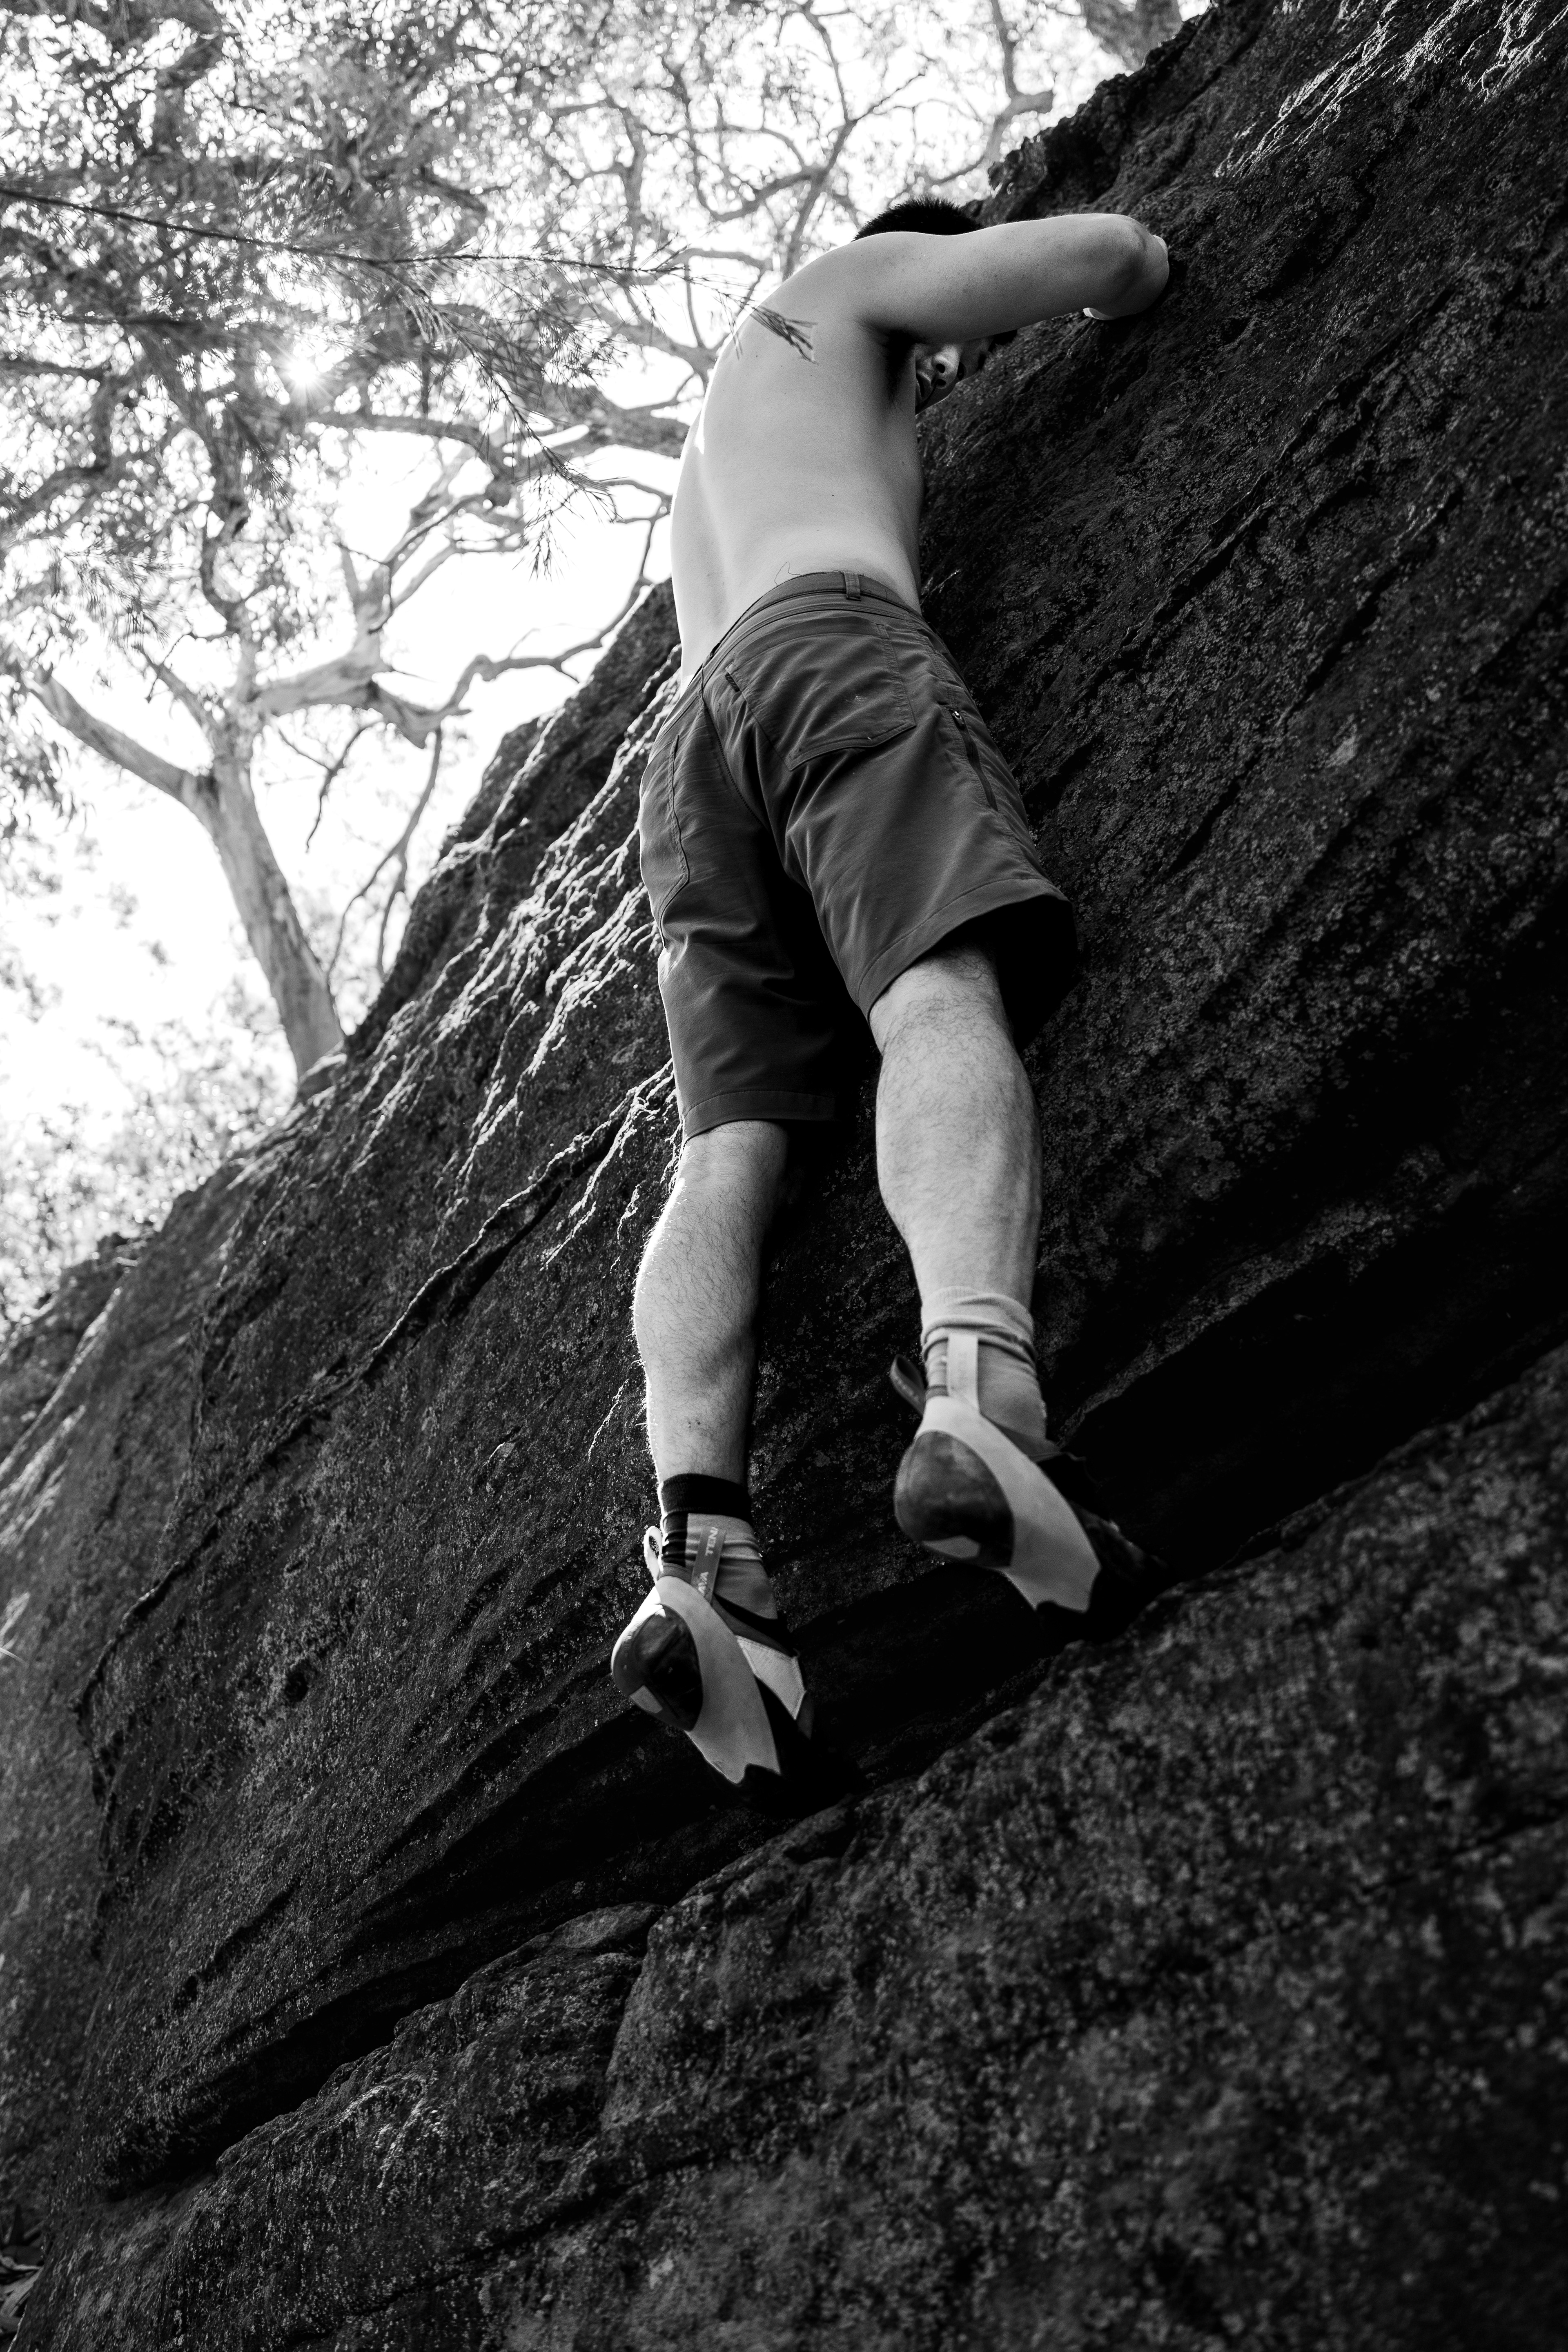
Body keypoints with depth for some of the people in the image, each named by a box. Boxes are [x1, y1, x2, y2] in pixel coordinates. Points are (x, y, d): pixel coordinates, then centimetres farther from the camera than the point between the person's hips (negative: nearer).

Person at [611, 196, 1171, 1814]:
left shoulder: (709, 464, 45)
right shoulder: (845, 290, 26)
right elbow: (1118, 256, 17)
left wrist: (918, 396, 66)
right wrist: (1122, 297, 39)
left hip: (685, 745, 6)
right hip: (836, 646, -6)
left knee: (729, 1146, -15)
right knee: (942, 993, -28)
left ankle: (697, 1544, -38)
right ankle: (981, 1392, -57)